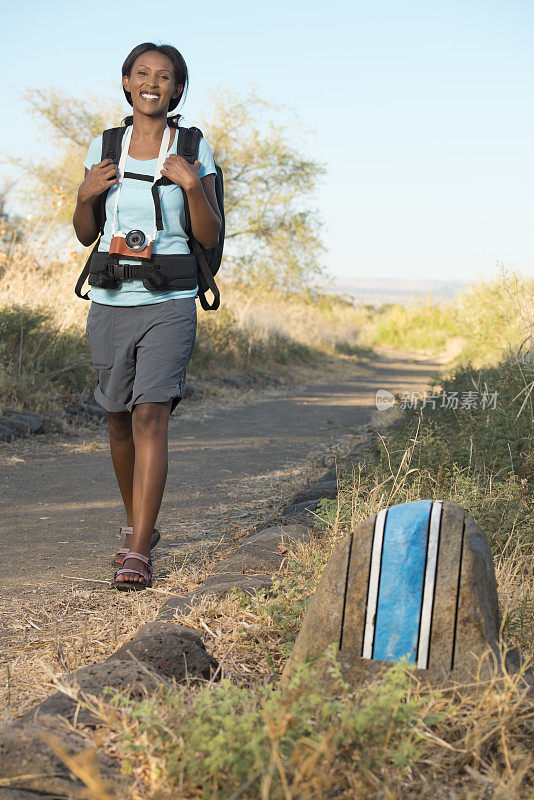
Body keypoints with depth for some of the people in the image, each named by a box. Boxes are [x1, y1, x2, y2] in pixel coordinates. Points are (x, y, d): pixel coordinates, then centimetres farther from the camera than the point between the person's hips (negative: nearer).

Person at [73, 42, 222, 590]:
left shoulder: (194, 149, 1)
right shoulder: (104, 148, 8)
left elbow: (210, 237, -1)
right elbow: (85, 235, 12)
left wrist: (192, 186, -15)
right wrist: (86, 194, -7)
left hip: (169, 304, -3)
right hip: (110, 303, 3)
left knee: (150, 419, -15)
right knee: (119, 421, 14)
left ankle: (137, 554, -14)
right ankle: (136, 521, 37)